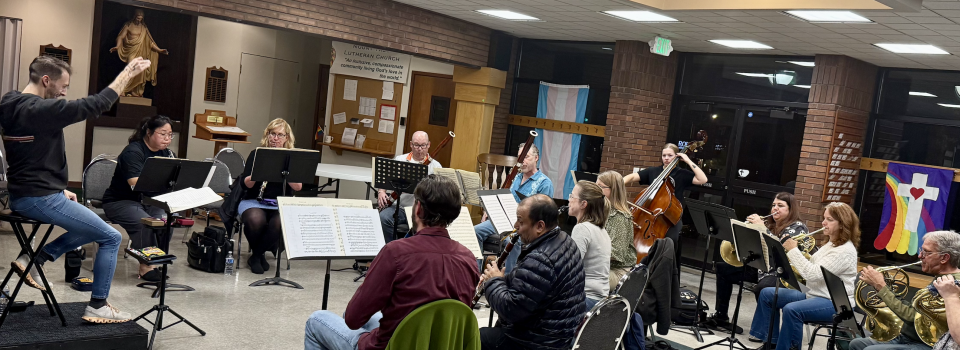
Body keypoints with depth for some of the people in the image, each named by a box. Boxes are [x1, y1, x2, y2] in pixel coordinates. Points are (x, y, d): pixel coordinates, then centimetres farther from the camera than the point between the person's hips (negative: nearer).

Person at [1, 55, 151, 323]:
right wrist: (127, 73, -14)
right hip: (40, 199, -10)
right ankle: (97, 306, 5)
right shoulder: (41, 109, -21)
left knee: (92, 227, 25)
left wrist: (58, 189, 15)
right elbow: (94, 105, -22)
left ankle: (34, 259, 15)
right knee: (112, 238, -1)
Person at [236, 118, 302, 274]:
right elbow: (247, 184, -2)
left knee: (279, 224, -34)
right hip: (254, 202, 0)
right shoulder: (257, 154, 8)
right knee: (256, 220, -35)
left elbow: (298, 187, -5)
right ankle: (260, 254, -3)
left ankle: (256, 255, -5)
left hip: (281, 205, 0)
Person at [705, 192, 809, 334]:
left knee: (761, 289, -40)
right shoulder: (769, 224, 15)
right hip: (761, 266, 9)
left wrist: (761, 227, -23)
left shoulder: (797, 227, -6)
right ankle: (720, 317, 5)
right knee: (722, 269, 5)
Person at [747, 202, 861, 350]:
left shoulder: (845, 250, -18)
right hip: (814, 295, 10)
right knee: (767, 293, 6)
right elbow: (811, 268, 15)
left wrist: (793, 251, -21)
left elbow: (814, 274, -27)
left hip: (834, 304, -10)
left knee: (791, 310, -36)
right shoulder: (831, 244, 14)